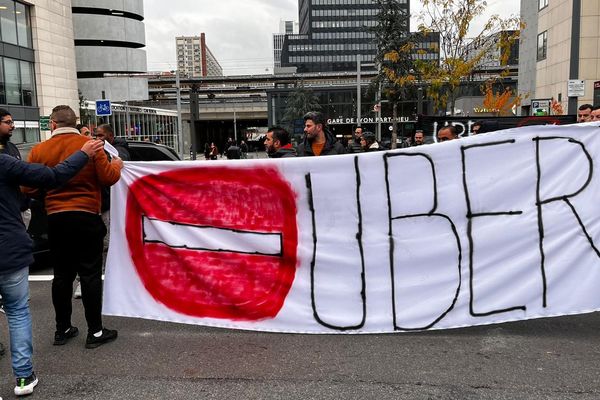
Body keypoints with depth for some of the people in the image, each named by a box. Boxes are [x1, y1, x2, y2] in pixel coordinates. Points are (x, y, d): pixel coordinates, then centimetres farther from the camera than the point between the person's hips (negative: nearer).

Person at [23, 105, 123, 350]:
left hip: (56, 219, 3)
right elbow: (107, 178, -8)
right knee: (90, 274, 3)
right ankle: (95, 332, 6)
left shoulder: (39, 151, 0)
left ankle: (62, 329, 24)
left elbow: (29, 189, 1)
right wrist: (116, 166, 12)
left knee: (62, 275, 14)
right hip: (86, 218, -3)